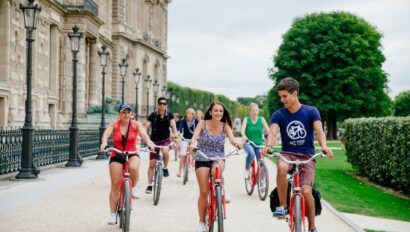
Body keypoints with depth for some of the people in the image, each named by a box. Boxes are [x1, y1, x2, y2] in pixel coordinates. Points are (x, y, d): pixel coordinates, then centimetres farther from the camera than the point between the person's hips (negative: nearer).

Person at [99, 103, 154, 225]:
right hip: (116, 156, 0)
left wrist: (149, 143, -41)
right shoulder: (114, 124, -2)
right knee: (115, 184, -5)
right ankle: (112, 213, 6)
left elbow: (143, 134, -20)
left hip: (132, 154, 0)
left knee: (133, 168, -35)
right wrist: (104, 143, -43)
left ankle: (133, 187, -2)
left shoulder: (136, 124, -2)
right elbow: (106, 133, -21)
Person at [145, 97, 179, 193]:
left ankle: (165, 168, -7)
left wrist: (175, 135, -32)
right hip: (154, 141, 1)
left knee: (165, 151, -36)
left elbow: (173, 125, -13)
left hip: (165, 140, -1)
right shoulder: (153, 115, -6)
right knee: (152, 164, 0)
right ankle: (149, 185, 12)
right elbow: (146, 126, -12)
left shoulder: (169, 115, -2)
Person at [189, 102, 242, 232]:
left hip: (218, 158, 1)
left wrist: (236, 143, -43)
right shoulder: (203, 124, -7)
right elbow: (195, 136, -20)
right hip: (202, 159, 0)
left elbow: (231, 138, -19)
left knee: (216, 170, -37)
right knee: (204, 192, -7)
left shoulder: (225, 126, -3)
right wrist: (193, 144, -44)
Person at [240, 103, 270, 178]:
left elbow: (268, 130, -10)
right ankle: (247, 169, -11)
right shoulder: (246, 120, -1)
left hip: (258, 144, 2)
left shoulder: (261, 120, 2)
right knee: (251, 153, -34)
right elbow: (242, 129, -18)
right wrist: (244, 136, -40)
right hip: (248, 143, -2)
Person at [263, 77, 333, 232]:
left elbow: (319, 131, -17)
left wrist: (323, 146, -39)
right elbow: (272, 133, -18)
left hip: (307, 156, -1)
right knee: (281, 167, -37)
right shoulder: (278, 115, -2)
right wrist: (268, 146, -41)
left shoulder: (311, 112, -3)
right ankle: (282, 205, -18)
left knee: (306, 191, -20)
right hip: (288, 154, 1)